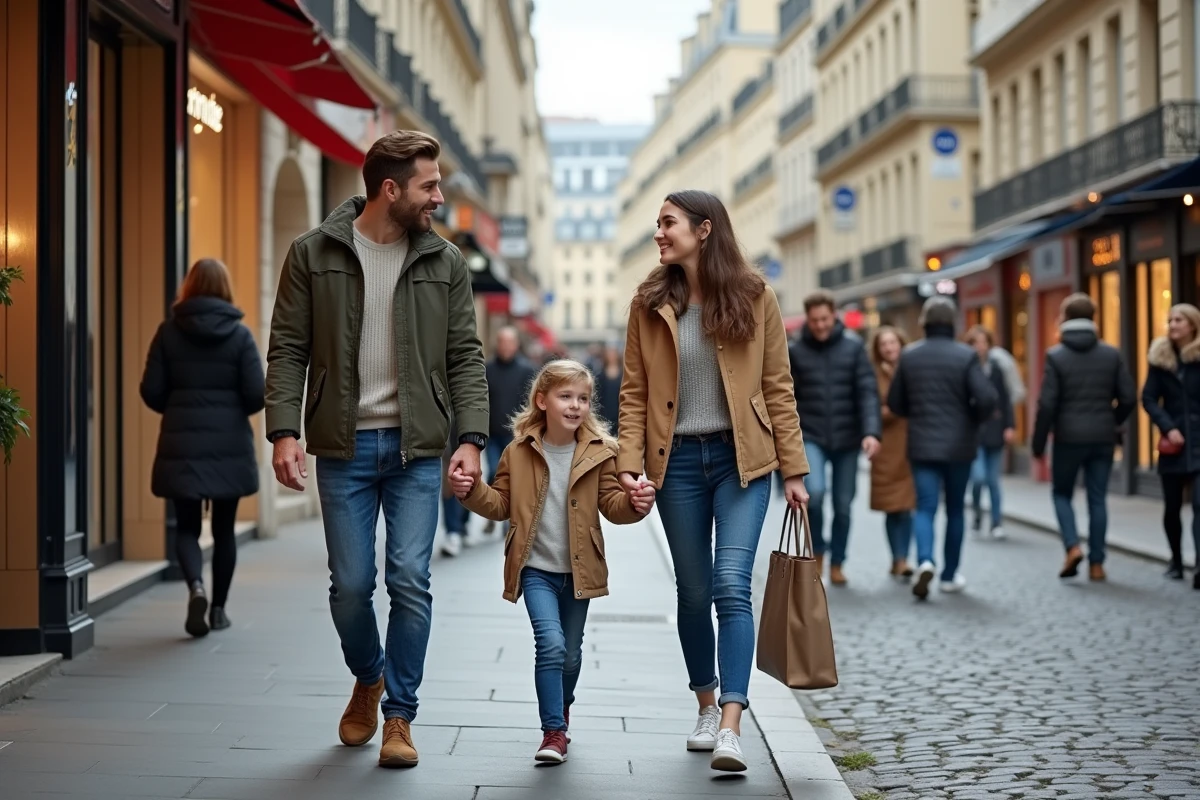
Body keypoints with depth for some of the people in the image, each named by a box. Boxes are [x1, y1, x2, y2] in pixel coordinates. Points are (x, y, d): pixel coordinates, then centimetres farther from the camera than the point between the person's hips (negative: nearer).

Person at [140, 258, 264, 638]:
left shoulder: (169, 331, -1)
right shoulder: (239, 334, -4)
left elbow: (151, 392, -3)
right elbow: (256, 395, -7)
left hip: (181, 446, 0)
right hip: (229, 446, 0)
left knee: (186, 527, 7)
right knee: (223, 528, 13)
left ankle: (196, 587, -18)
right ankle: (218, 608, 19)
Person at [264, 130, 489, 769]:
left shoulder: (445, 262, 5)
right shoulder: (313, 254, 0)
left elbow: (465, 356, 5)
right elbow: (287, 350, 0)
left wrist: (471, 438, -6)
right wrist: (284, 432, -10)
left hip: (416, 449, 1)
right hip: (344, 446, -1)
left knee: (410, 581, -4)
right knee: (351, 584, 3)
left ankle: (399, 716, 10)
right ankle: (367, 680, 33)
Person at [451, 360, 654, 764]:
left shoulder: (598, 453, -3)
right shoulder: (518, 451, -3)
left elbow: (611, 503, -1)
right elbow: (500, 504, 4)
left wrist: (634, 504, -21)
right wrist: (472, 491, -14)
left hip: (578, 570, 2)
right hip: (536, 568, -2)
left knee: (571, 653, 13)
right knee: (550, 643, -17)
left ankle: (561, 710, 41)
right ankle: (553, 732, -8)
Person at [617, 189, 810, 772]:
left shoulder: (754, 298, -1)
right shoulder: (650, 303, 3)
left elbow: (777, 388, 1)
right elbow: (635, 392, 3)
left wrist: (793, 470, -1)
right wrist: (629, 464, -8)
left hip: (741, 459, -2)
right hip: (678, 461, 2)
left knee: (731, 586, -14)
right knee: (693, 592, 9)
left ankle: (731, 727, -16)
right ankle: (707, 708, 28)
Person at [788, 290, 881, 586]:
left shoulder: (854, 347, -1)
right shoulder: (796, 351, 0)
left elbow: (868, 392, -6)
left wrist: (871, 431, -18)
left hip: (847, 440, 1)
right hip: (810, 437, -1)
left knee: (843, 505, 7)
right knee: (814, 491, -22)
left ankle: (836, 564, 26)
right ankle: (817, 551, 2)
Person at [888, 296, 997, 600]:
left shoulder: (909, 355, -1)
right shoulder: (965, 356, -9)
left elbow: (895, 403, 5)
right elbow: (987, 399, -18)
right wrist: (973, 419, 3)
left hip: (922, 445, 1)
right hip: (959, 445, -1)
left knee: (925, 507, 0)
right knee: (955, 509, 13)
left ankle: (925, 560, -26)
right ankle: (950, 575, 19)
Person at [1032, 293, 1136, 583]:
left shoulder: (1056, 356, -7)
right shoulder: (1111, 354, 1)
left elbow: (1047, 404, -11)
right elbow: (1129, 397, 1)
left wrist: (1038, 442, -2)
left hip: (1068, 437, -2)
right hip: (1103, 438, 2)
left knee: (1062, 493, 14)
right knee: (1098, 499, 8)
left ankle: (1072, 546, -6)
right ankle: (1096, 563, 8)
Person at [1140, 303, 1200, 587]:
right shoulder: (1161, 357, 4)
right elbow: (1148, 398, 1)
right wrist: (1167, 427, -12)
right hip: (1174, 442, 3)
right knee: (1172, 507, 11)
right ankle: (1176, 561, 28)